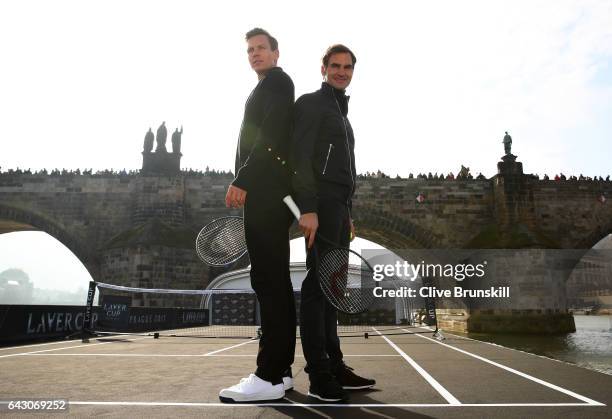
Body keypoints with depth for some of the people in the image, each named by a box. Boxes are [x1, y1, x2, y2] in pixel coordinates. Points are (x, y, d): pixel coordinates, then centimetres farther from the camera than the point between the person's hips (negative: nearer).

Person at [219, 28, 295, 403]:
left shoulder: (276, 81, 1)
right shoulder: (268, 87, 29)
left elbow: (270, 135, -15)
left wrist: (243, 180, -21)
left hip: (266, 190, -10)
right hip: (267, 192, 10)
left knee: (268, 280, -13)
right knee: (275, 281, 7)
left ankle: (270, 377, -10)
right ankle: (280, 370, 13)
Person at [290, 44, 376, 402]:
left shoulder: (342, 111, 27)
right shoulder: (311, 103, 0)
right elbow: (301, 158, -13)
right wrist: (308, 208, -23)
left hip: (339, 208, 9)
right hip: (320, 206, -9)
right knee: (317, 286, -9)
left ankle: (334, 367, 15)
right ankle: (319, 377, -5)